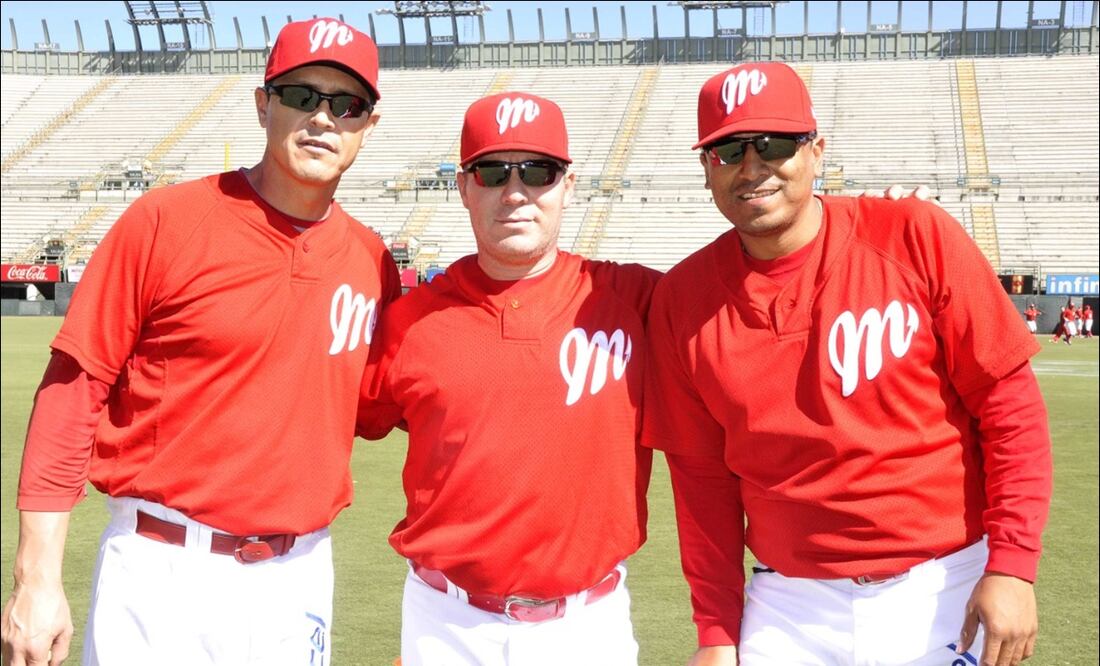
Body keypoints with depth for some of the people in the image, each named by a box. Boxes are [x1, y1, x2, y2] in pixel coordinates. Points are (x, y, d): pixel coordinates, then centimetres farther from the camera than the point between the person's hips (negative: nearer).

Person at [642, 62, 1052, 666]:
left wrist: (1013, 566, -12)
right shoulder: (682, 300, -3)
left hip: (946, 592, -1)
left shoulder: (917, 238, -9)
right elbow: (701, 475, 2)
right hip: (788, 609, 2)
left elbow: (1009, 401, -7)